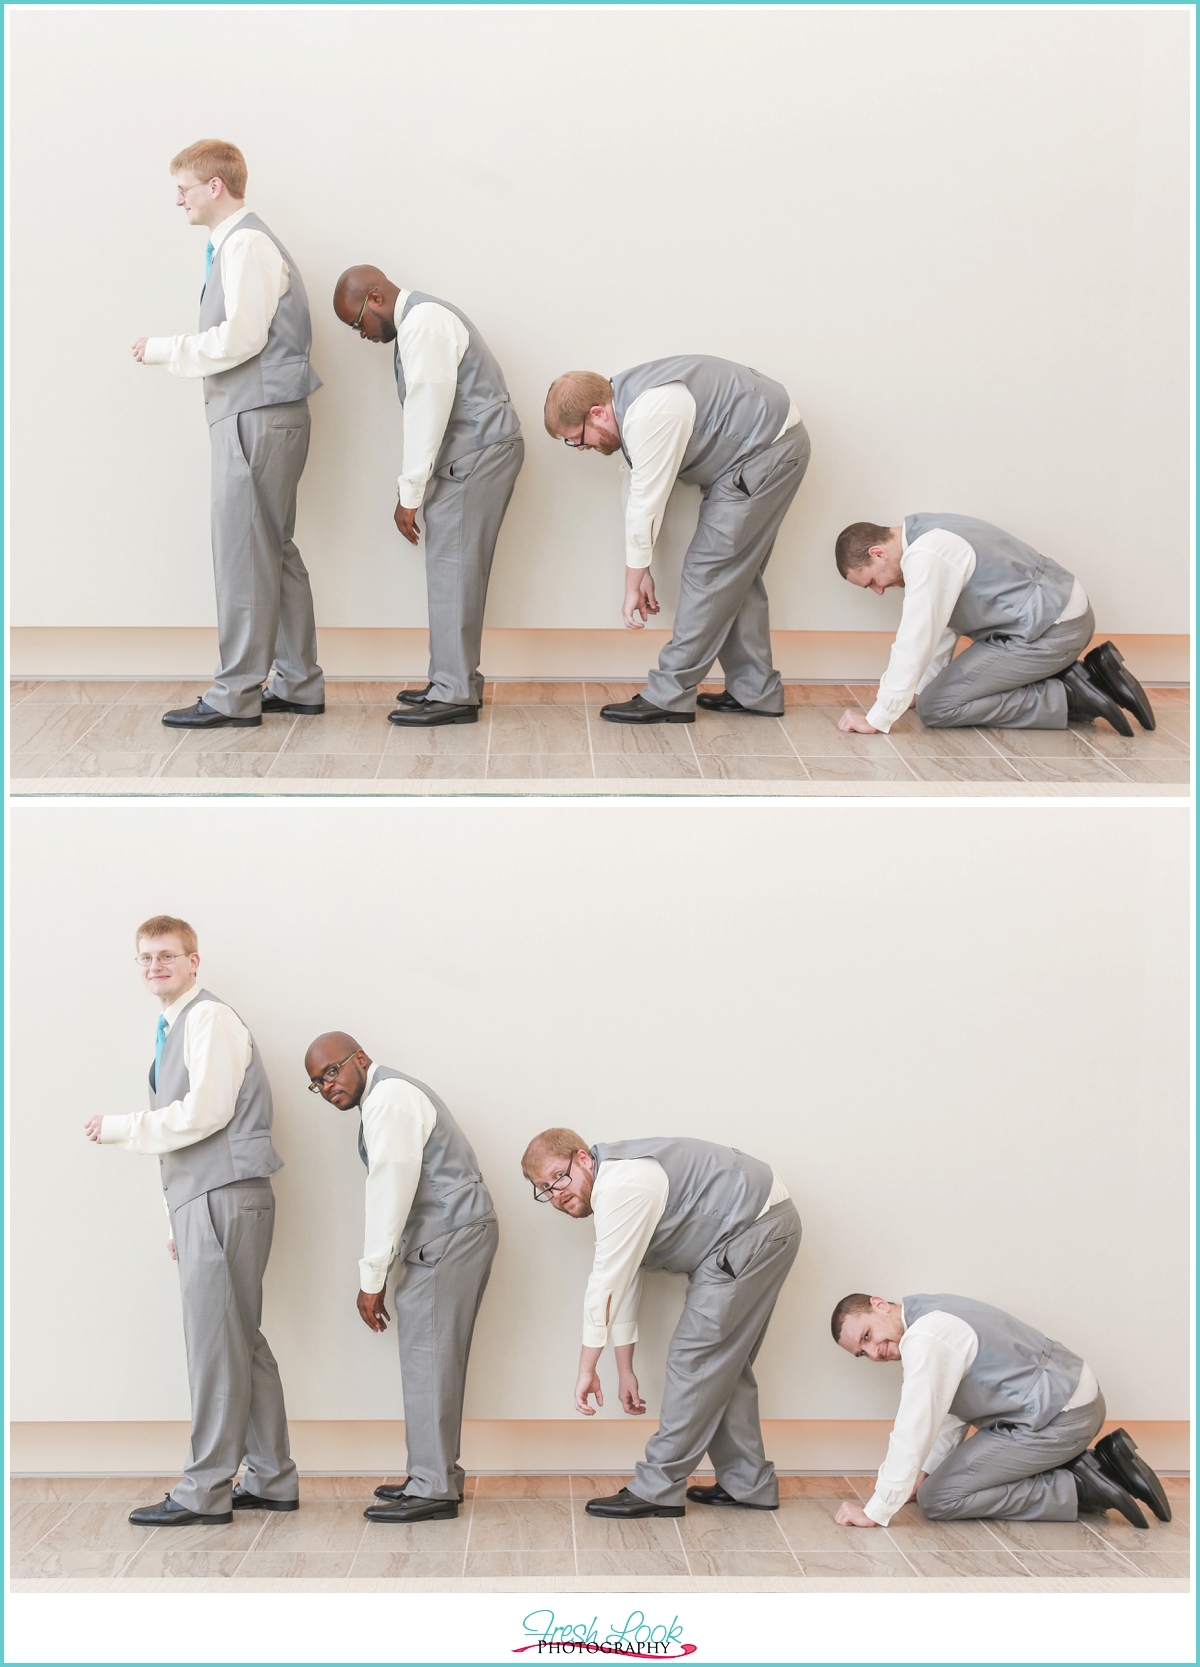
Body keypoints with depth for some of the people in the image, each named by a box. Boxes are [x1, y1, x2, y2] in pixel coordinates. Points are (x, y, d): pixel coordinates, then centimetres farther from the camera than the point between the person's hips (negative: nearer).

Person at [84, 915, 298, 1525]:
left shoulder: (210, 1019, -9)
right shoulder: (172, 1030, 20)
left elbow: (204, 1113, -17)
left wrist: (120, 1128, -10)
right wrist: (178, 1221, 19)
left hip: (225, 1197, -10)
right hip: (201, 1200, 10)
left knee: (215, 1342, -8)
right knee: (241, 1343, 11)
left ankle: (206, 1491, -7)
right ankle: (272, 1480, 15)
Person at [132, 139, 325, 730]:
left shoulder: (247, 245, -13)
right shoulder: (238, 243, 18)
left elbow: (239, 339, -20)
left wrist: (164, 349, -11)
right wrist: (170, 351, 15)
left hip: (256, 418, -10)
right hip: (254, 417, 10)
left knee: (243, 555, -7)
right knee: (275, 554, 13)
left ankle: (236, 696, -4)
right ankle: (297, 683, 17)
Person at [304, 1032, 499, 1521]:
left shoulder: (387, 1100, -13)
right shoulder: (388, 1096, 20)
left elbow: (391, 1192, -18)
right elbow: (390, 1193, 20)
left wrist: (371, 1278, -15)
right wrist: (375, 1273, 15)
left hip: (448, 1239, -11)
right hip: (457, 1231, 11)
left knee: (427, 1359, -9)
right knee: (433, 1359, 12)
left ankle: (432, 1489, -8)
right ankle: (436, 1476, 17)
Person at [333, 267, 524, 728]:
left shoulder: (423, 323, -14)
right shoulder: (420, 319, 19)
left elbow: (427, 412, -18)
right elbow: (424, 410, 18)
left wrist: (410, 494, -14)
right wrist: (410, 491, 14)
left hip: (478, 453, -10)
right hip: (478, 451, 10)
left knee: (452, 571, -8)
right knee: (455, 572, 11)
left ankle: (455, 694, -7)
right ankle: (453, 683, 15)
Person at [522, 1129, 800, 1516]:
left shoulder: (620, 1187, -22)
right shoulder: (606, 1189, 11)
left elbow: (605, 1286, -20)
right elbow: (621, 1286, 16)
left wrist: (587, 1368, -14)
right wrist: (625, 1370, 16)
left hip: (753, 1233, -11)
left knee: (696, 1358, -9)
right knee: (726, 1364, 15)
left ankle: (658, 1489, -6)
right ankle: (746, 1483, 20)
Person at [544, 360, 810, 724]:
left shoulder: (649, 417, -28)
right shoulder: (624, 403, 4)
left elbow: (645, 506, -22)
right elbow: (639, 497, 11)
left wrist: (634, 586, -13)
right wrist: (642, 573, 11)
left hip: (768, 454, -10)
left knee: (709, 570, -9)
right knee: (737, 577, 14)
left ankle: (669, 697, -7)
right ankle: (754, 691, 20)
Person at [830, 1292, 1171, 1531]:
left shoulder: (925, 1338, -19)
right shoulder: (931, 1314, 13)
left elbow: (913, 1431, -22)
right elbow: (952, 1413, 21)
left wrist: (877, 1512, -17)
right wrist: (925, 1472, 15)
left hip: (1059, 1419, -10)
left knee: (938, 1499, -8)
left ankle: (1080, 1488, -8)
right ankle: (1099, 1465, 11)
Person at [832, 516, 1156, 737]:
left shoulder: (926, 556, -19)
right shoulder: (926, 536, 13)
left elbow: (914, 642, -22)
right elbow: (941, 627, 21)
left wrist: (877, 720, -18)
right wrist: (922, 686, 20)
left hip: (1050, 633, -10)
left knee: (936, 707, -9)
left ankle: (1071, 698, -9)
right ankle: (1085, 678, 11)